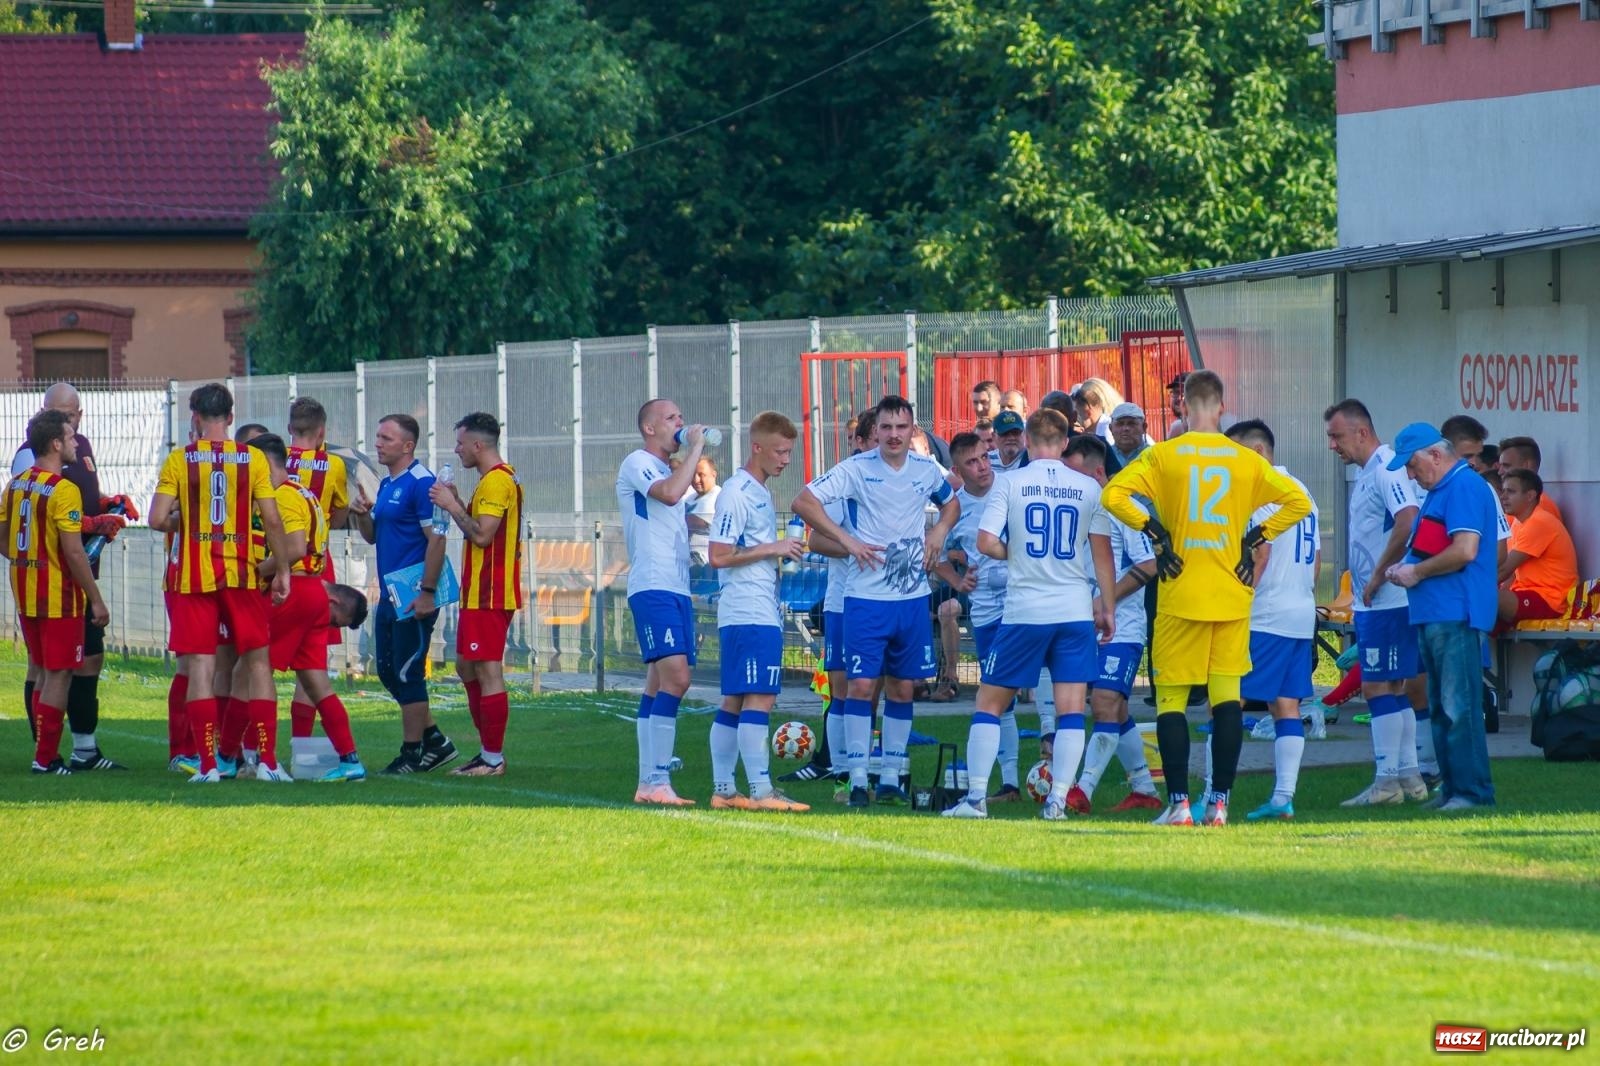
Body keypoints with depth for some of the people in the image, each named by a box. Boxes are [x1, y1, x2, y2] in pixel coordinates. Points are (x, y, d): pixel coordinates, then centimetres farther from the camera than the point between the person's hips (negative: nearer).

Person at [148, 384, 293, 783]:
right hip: (242, 575, 1)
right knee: (257, 661, 8)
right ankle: (267, 761, 3)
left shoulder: (179, 460, -2)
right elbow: (272, 519, -4)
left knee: (200, 667, 0)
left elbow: (157, 519, -7)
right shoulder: (252, 459, 0)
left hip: (194, 577, -1)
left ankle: (207, 763, -4)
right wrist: (282, 569, 4)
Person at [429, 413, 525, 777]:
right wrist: (456, 504, 12)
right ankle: (488, 750, 19)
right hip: (481, 593, 11)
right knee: (467, 666, 16)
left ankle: (493, 759, -8)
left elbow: (482, 535, -23)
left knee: (487, 670, -9)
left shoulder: (495, 481, -15)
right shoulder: (501, 478, 18)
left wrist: (452, 506, -13)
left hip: (488, 596, -11)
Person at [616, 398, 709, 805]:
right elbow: (670, 494, -25)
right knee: (674, 678, -19)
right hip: (653, 587, -10)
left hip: (677, 588, 10)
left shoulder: (668, 470, 23)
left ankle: (648, 783, 8)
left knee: (661, 683, 7)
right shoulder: (638, 464, -6)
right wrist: (695, 448, -17)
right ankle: (657, 782, -22)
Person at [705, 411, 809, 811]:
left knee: (734, 703, 10)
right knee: (759, 698, -12)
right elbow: (719, 556, -17)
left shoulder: (761, 493, 18)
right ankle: (761, 792, -15)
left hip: (763, 613, 10)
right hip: (749, 615, -10)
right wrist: (772, 549, -15)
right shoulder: (737, 493, -12)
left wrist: (784, 551, 12)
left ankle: (723, 790, 11)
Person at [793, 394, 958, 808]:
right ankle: (858, 779, -4)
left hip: (913, 598, 4)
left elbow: (951, 502, 26)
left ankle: (891, 777, 17)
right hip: (867, 598, -4)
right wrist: (848, 541, -17)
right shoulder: (857, 469, -8)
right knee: (861, 683, -8)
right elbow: (803, 501, -12)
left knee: (903, 686, 8)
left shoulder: (927, 471, 6)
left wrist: (939, 531, 5)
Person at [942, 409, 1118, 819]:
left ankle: (976, 797, 4)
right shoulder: (1088, 488, 3)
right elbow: (1102, 554, 4)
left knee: (990, 703, 9)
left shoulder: (1010, 483, -3)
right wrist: (1107, 607, 13)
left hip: (1024, 612, -1)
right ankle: (1058, 800, -3)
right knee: (1071, 708, 3)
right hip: (1076, 610, 1)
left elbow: (987, 543, -8)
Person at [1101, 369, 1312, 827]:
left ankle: (1178, 804, -4)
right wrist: (1253, 540, 8)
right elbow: (1298, 501, 6)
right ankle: (1219, 803, 2)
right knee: (1227, 696, 6)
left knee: (1171, 699, 3)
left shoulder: (1162, 455, -3)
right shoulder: (1246, 460, 4)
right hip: (1232, 597, 2)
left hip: (1180, 596, -2)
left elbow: (1113, 494, -13)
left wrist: (1154, 533, -5)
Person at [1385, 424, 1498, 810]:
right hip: (1434, 615, 11)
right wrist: (1405, 567, 12)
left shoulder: (1465, 487, -11)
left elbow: (1465, 551, -21)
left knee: (1459, 706, -11)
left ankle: (1472, 790, -11)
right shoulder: (1440, 491, 22)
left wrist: (1417, 572, -10)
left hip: (1456, 616, -11)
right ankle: (1451, 788, 16)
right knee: (1442, 707, 12)